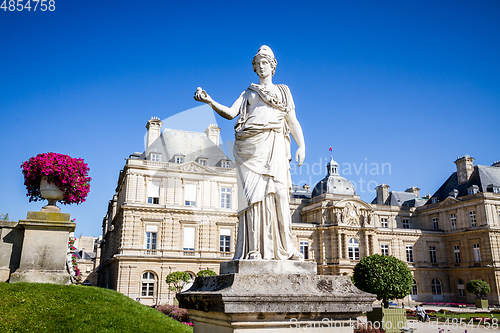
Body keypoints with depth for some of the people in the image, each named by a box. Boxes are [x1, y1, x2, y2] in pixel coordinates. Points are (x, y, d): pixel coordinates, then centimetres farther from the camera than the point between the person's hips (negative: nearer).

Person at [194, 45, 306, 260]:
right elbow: (230, 113, 9)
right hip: (250, 145, 0)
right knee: (254, 193, -10)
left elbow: (293, 121, 17)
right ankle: (254, 249, -13)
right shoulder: (248, 93, 24)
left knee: (276, 191, -14)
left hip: (273, 145, 0)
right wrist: (210, 101, -7)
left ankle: (282, 247, -10)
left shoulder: (283, 90, 25)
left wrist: (301, 145, 2)